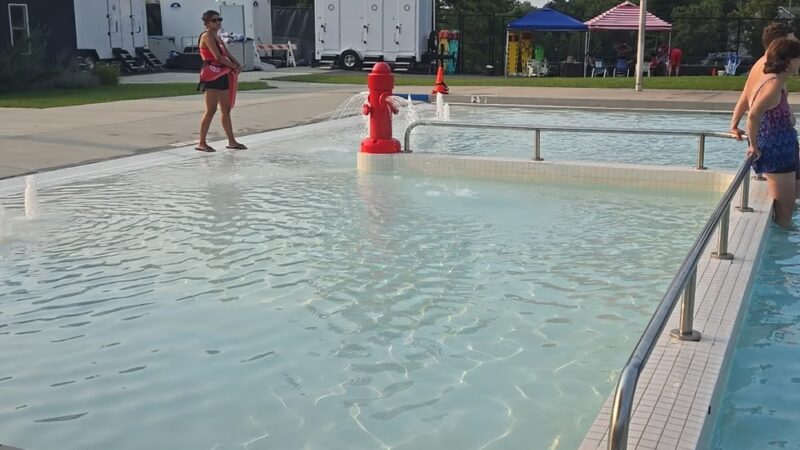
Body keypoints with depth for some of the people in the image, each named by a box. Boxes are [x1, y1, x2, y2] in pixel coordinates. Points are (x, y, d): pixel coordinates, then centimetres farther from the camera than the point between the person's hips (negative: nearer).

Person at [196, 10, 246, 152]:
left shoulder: (217, 37, 19)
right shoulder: (207, 36, -9)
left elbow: (228, 55, 16)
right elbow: (218, 56, -19)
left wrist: (238, 64, -3)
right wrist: (233, 66, -9)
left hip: (222, 75, 10)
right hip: (212, 75, -9)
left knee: (226, 109, 11)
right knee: (211, 110, -9)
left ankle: (231, 141, 16)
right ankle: (201, 143, -4)